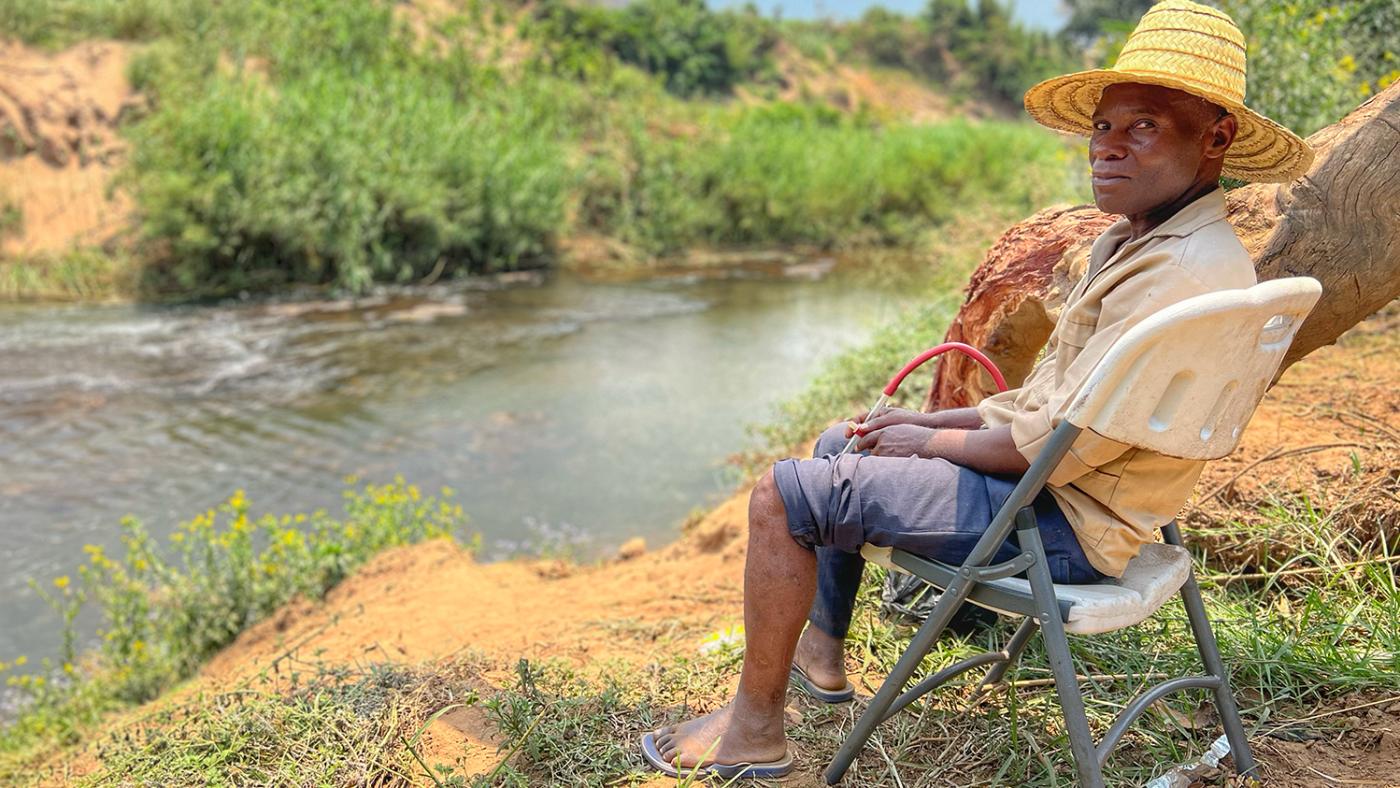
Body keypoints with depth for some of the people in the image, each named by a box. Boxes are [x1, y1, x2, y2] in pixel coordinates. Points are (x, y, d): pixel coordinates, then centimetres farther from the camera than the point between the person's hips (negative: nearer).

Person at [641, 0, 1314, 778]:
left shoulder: (1185, 272, -25)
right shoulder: (1134, 242, 9)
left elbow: (1059, 443, -26)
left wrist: (928, 442, -11)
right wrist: (928, 421, 9)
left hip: (1067, 525, -10)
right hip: (1044, 482, 11)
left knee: (786, 492, -13)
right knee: (840, 445, 22)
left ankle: (754, 730, 2)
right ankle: (821, 647, 34)